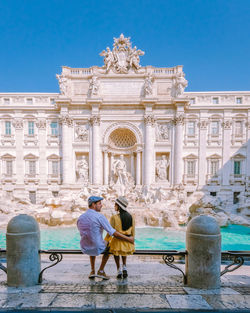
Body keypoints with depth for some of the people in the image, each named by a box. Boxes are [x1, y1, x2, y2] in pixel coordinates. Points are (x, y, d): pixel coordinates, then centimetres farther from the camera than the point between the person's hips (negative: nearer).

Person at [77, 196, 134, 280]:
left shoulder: (80, 218, 0)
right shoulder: (100, 216, -18)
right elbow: (113, 233, -18)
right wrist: (128, 239, -7)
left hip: (84, 249, 5)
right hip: (98, 248, -4)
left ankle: (92, 271, 32)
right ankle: (101, 271, 25)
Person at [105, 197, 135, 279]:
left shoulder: (114, 217, -16)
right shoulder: (131, 217, -3)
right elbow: (133, 233, 5)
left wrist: (105, 241, 7)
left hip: (118, 242, -3)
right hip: (128, 242, 4)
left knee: (115, 251, 31)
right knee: (124, 253, 36)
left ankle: (119, 270, 21)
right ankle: (124, 267, 18)